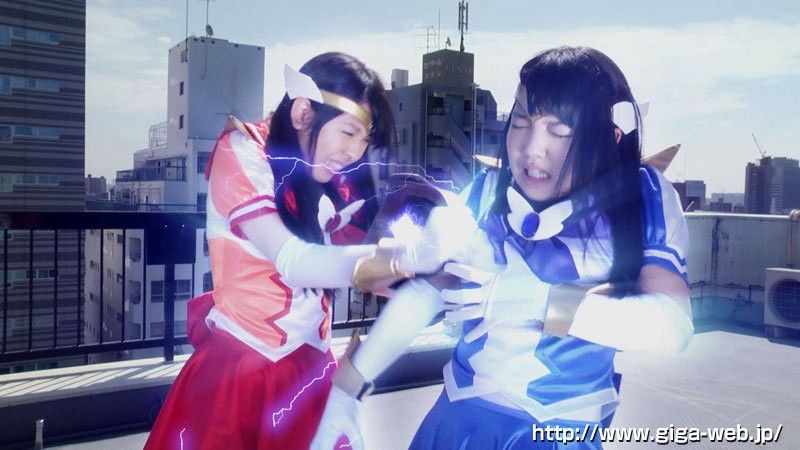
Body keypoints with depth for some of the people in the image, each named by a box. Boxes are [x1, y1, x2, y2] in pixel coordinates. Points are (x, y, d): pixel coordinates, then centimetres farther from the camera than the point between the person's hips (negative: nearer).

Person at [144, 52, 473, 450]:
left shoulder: (336, 180, 3)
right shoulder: (242, 153, -12)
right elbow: (293, 261, -25)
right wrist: (409, 257, -32)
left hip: (310, 368, 5)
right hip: (238, 368, -4)